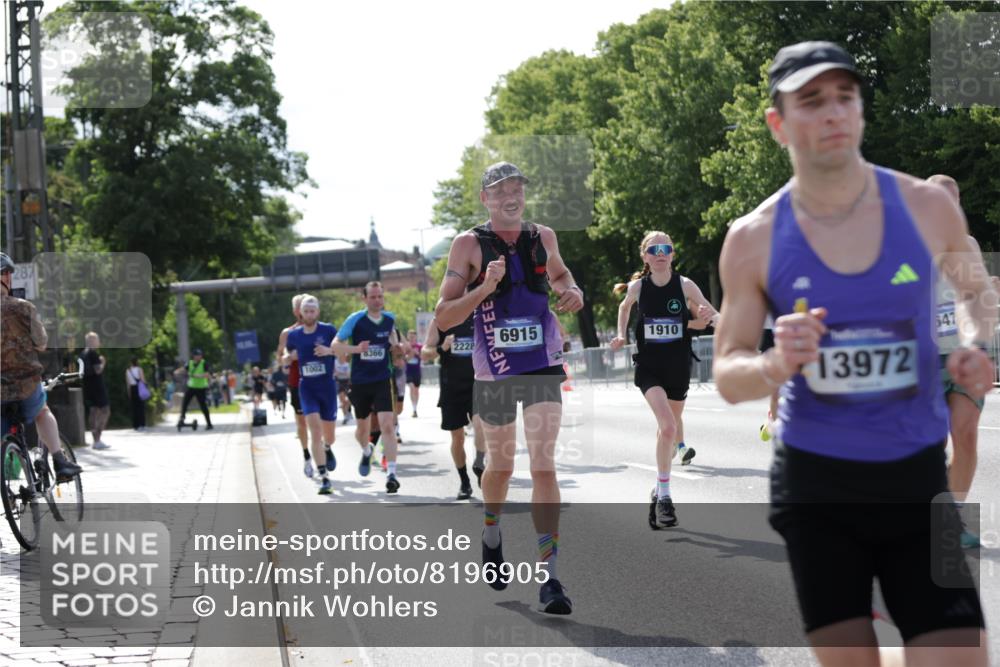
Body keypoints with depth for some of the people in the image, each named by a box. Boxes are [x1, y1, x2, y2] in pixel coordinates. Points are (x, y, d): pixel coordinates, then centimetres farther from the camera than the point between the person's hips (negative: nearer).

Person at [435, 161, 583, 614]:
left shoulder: (542, 237, 4)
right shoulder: (469, 245, -6)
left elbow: (558, 273, 27)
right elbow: (443, 317, -9)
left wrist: (572, 292, 4)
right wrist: (485, 287, -23)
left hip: (543, 366, 1)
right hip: (494, 371, -1)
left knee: (543, 467, -12)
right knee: (500, 466, 15)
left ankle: (549, 578, -14)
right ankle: (491, 538, 46)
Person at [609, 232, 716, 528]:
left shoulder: (684, 285, -6)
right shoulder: (637, 287, -3)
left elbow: (714, 315, -3)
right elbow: (625, 307, 20)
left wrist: (708, 318, -25)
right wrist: (621, 336, 8)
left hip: (678, 368, 2)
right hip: (649, 367, -2)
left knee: (670, 428, 14)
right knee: (667, 427, -22)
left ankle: (659, 490, 33)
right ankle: (664, 497, -16)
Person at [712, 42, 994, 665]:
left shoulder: (927, 206, -4)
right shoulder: (754, 239, -5)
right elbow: (727, 374, 0)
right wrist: (776, 367, -23)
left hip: (918, 474, 0)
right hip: (815, 480, 0)